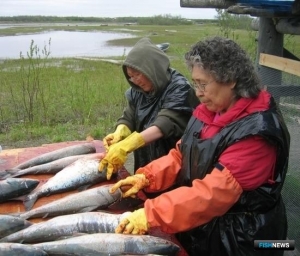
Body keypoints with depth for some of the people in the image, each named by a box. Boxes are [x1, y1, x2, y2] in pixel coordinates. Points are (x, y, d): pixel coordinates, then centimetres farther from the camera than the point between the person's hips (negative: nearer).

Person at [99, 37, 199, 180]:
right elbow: (128, 118, 0)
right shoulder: (138, 91, 2)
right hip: (145, 167, 6)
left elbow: (164, 125, -30)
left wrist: (125, 146, -40)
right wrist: (119, 134, -24)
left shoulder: (179, 88, -19)